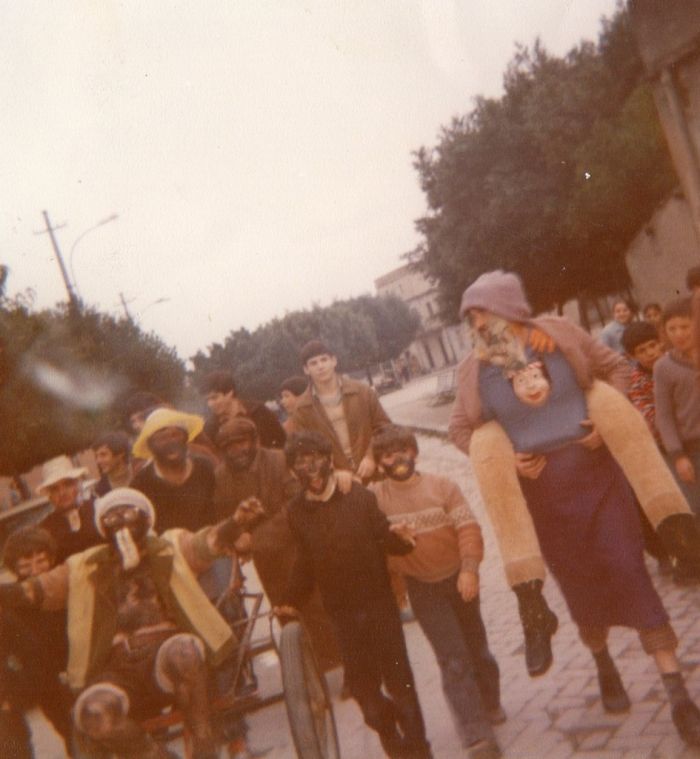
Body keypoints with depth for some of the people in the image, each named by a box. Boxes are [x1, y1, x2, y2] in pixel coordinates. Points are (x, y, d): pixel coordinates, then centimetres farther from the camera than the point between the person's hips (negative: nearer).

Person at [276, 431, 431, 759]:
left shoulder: (359, 496, -5)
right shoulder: (297, 512, 3)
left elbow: (383, 539, -6)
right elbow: (304, 561, 11)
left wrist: (398, 536, -27)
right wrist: (293, 601, 5)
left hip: (378, 601, -2)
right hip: (340, 612, 2)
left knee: (398, 676, 3)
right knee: (361, 682, 7)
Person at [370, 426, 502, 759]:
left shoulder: (441, 486, -6)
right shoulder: (375, 495, -5)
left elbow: (468, 527, -12)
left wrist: (469, 569, -22)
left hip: (458, 579, 1)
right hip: (422, 588, -1)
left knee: (476, 647, 17)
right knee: (453, 659, -6)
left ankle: (490, 705, 41)